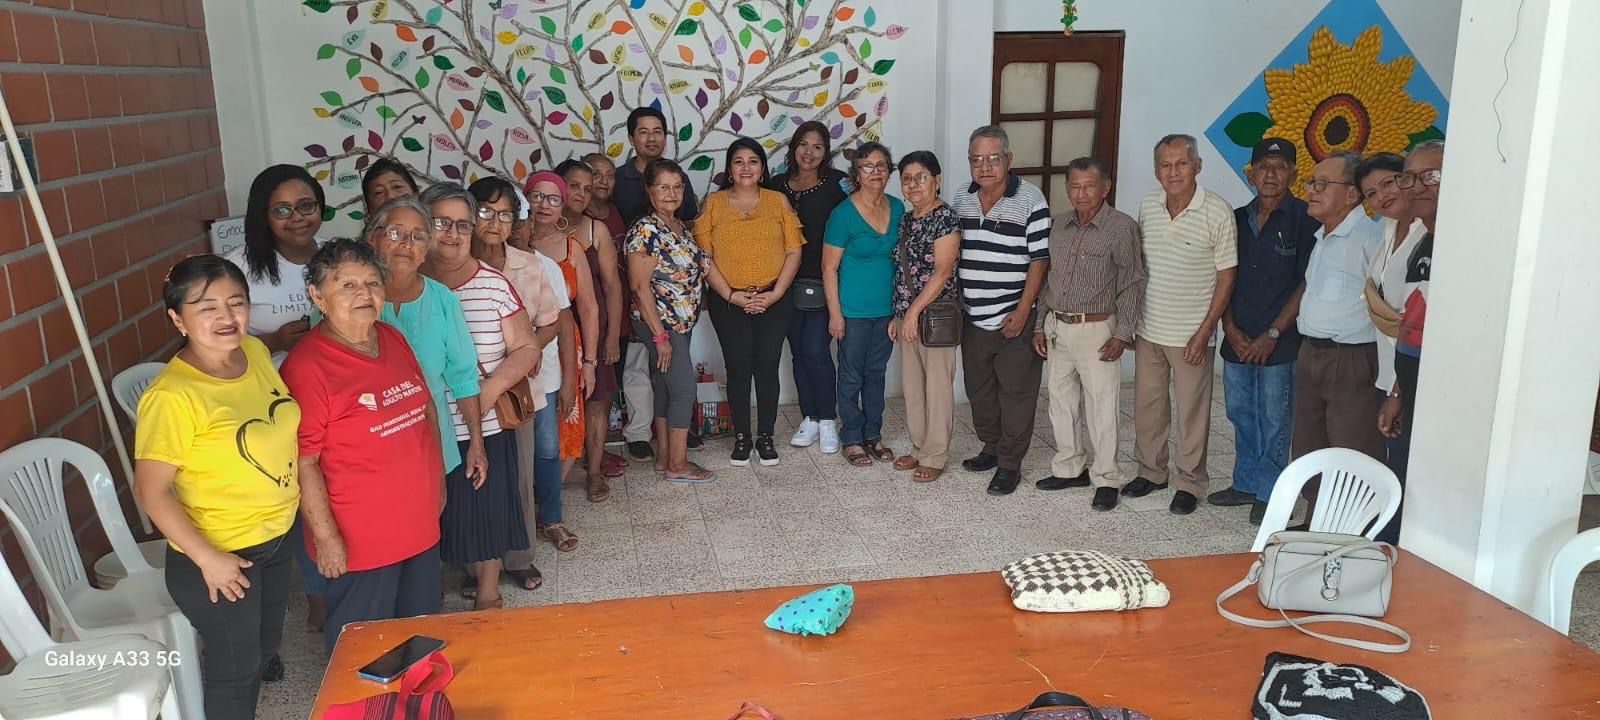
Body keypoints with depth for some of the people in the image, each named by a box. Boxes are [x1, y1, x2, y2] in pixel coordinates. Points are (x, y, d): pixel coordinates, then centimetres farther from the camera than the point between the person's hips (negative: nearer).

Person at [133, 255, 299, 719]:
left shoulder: (256, 352, -5)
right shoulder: (173, 397, -26)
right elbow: (151, 491, -22)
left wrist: (292, 487, 8)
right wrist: (207, 558, -20)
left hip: (277, 536, 7)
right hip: (221, 554, -7)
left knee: (263, 648, 25)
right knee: (235, 664, 13)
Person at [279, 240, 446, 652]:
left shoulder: (394, 341, 2)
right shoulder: (306, 368, -20)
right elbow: (303, 463, -18)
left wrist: (438, 480, 14)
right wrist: (325, 537, -16)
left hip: (419, 525, 7)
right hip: (359, 541, -7)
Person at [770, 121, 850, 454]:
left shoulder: (836, 182, -4)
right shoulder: (778, 184, 8)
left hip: (823, 281, -4)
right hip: (790, 282, 4)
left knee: (816, 351, -7)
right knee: (799, 352, 10)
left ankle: (827, 421, 9)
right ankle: (809, 418, 23)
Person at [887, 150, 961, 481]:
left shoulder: (945, 217, -12)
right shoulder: (906, 219, 12)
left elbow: (943, 271, -18)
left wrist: (914, 311, -19)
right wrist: (898, 315, 14)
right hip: (907, 316, 8)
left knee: (937, 387, 1)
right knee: (912, 385, 14)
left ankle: (935, 457, 11)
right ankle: (920, 448, 27)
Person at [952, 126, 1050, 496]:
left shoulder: (1030, 199, -10)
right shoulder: (962, 200, 6)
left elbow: (1039, 259, -11)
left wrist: (1022, 310, -15)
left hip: (1014, 319, -6)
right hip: (973, 319, 6)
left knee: (1016, 393, 2)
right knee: (979, 390, 17)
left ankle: (1010, 464, 13)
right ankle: (991, 448, 35)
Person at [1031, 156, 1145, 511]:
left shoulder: (1122, 227, -9)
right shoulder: (1058, 225, 7)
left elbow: (1132, 285, -9)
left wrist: (1122, 335, -13)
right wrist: (1040, 326, 10)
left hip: (1096, 330, -6)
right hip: (1056, 327, 6)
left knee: (1101, 406, -1)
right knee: (1060, 400, 13)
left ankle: (1106, 479, 11)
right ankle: (1069, 468, 27)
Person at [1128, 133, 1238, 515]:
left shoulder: (1217, 212, -12)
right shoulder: (1147, 207, 2)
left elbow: (1226, 277, -9)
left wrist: (1204, 333, -13)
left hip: (1191, 335, -5)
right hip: (1148, 330, 5)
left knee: (1192, 412, 6)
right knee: (1147, 406, 15)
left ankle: (1191, 482, 21)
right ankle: (1150, 471, 32)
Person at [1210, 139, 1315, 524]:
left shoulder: (1303, 219, -7)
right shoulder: (1237, 218, 8)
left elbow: (1307, 283, -9)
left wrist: (1272, 335, -12)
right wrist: (1230, 328, -1)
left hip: (1279, 344, -5)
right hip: (1237, 341, 5)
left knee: (1274, 421, 3)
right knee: (1241, 415, 14)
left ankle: (1270, 494, 15)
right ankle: (1246, 484, 29)